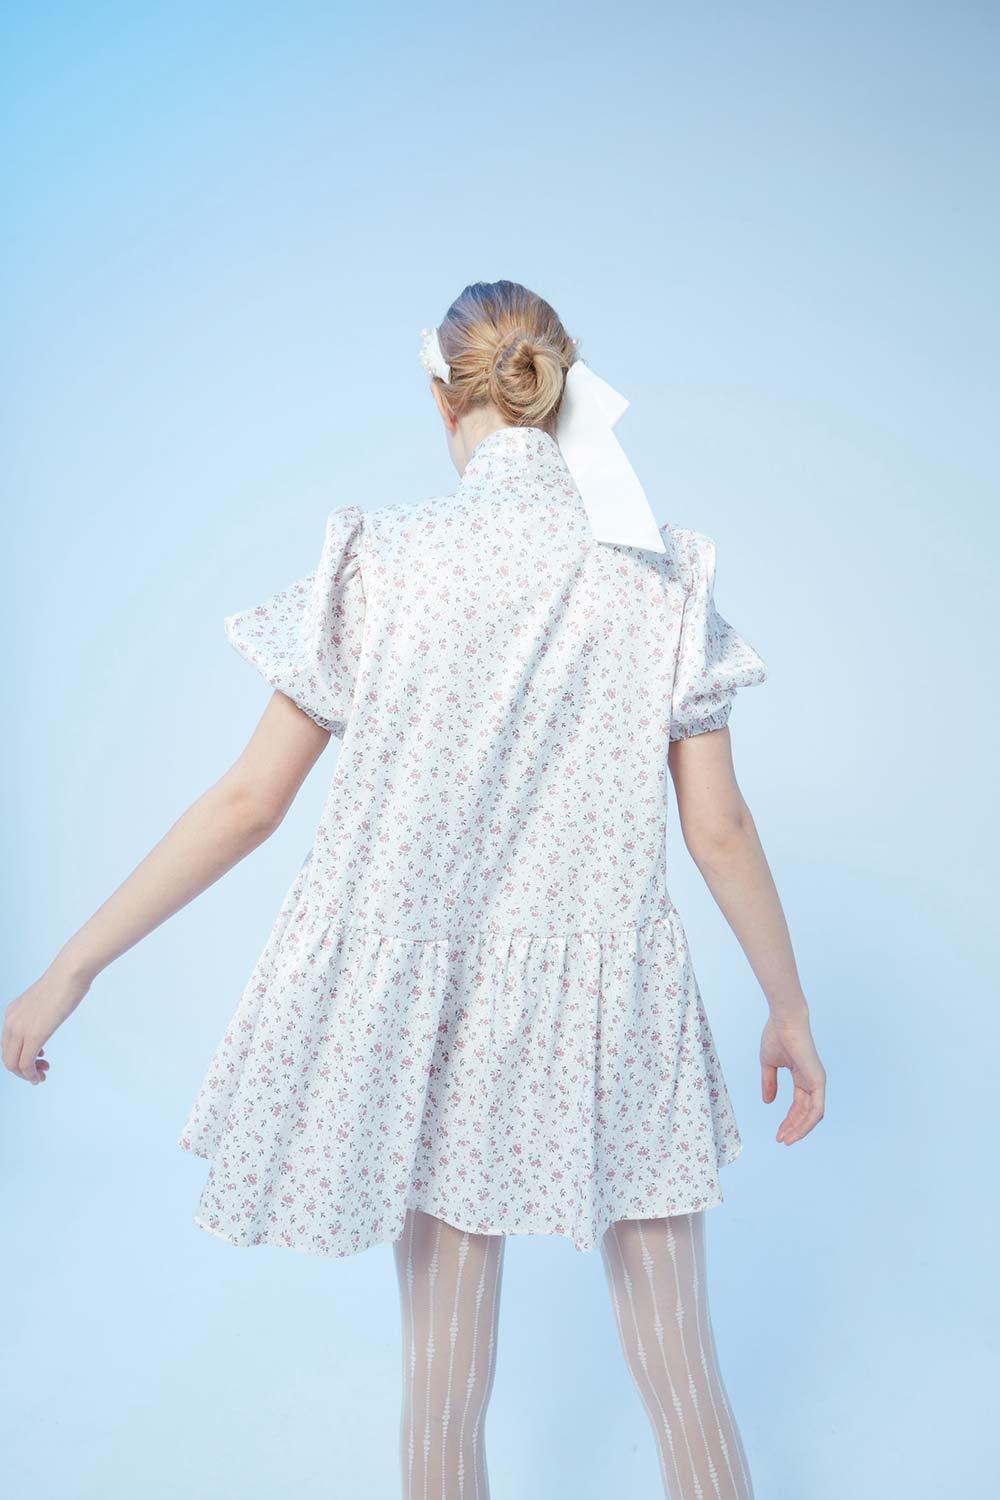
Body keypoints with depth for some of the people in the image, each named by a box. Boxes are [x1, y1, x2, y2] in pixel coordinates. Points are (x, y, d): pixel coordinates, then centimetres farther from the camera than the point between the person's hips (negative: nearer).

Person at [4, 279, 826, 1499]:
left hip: (427, 997, 0)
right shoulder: (661, 578, -4)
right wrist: (789, 1007, 12)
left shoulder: (379, 561, -7)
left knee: (444, 1383, 17)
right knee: (683, 1379, 15)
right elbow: (720, 829, -2)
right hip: (613, 1015, 1)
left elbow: (247, 803, -7)